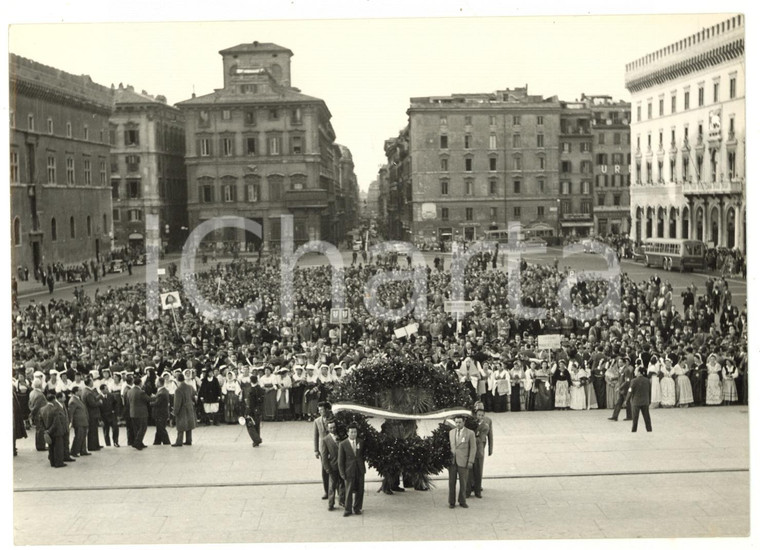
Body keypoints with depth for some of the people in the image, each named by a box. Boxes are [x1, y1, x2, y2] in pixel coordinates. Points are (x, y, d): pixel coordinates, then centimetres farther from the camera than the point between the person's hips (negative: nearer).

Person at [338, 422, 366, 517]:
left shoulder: (361, 442, 3)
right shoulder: (343, 444, -7)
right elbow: (340, 461, -4)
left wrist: (363, 467, 11)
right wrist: (342, 474, -6)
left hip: (360, 470, 3)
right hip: (349, 471, -3)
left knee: (360, 490, 7)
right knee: (349, 491, 2)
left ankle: (357, 508, 22)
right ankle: (348, 510, 15)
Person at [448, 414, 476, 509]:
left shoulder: (470, 433, -3)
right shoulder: (451, 432, 10)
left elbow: (473, 448, -3)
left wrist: (471, 461, -9)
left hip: (463, 461, -3)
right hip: (452, 461, 3)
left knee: (463, 482, 4)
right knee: (452, 482, 3)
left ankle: (462, 501, 17)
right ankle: (451, 502, 11)